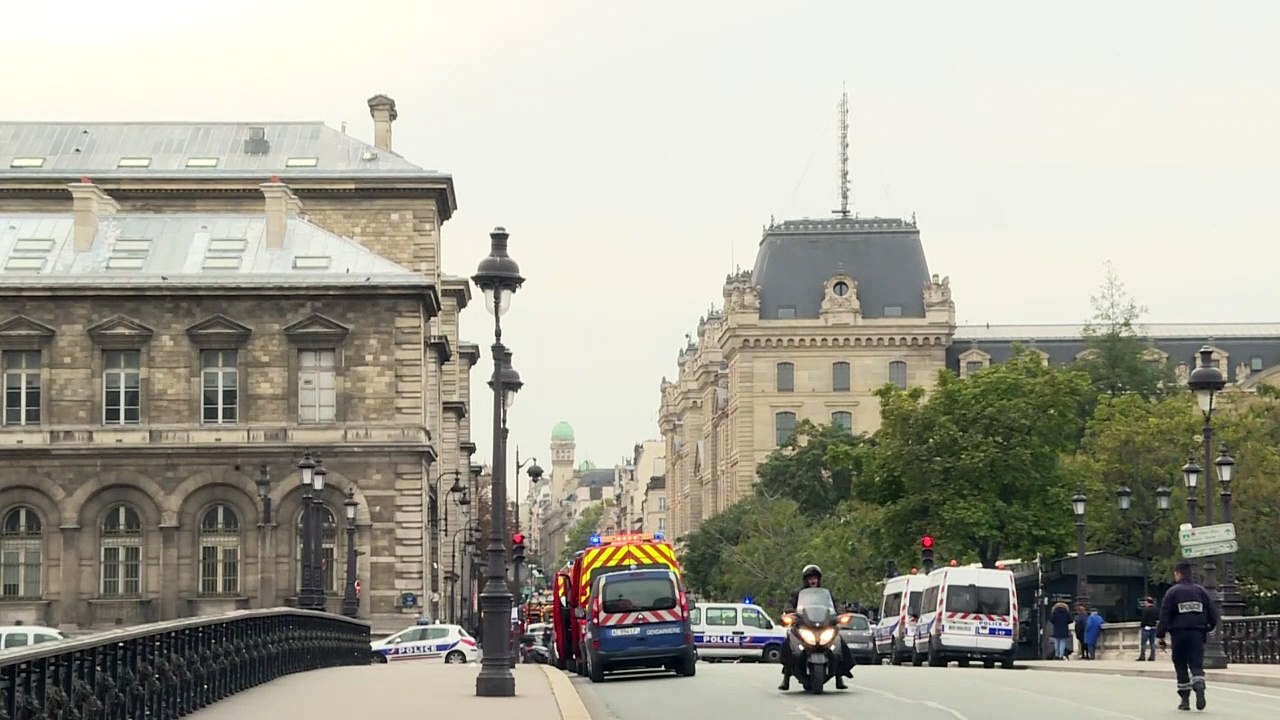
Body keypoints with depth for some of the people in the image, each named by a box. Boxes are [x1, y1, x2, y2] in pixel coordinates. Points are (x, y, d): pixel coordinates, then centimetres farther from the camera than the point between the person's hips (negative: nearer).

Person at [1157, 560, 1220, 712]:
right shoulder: (1201, 591, 7)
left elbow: (1164, 615, -7)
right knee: (1196, 664, 2)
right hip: (1197, 634, 2)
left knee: (1181, 666, 8)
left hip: (1179, 634, -2)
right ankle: (1199, 688, -26)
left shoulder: (1172, 592, -3)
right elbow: (1213, 613, 8)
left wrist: (1160, 635, -2)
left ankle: (1185, 699, 8)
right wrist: (1210, 627, 26)